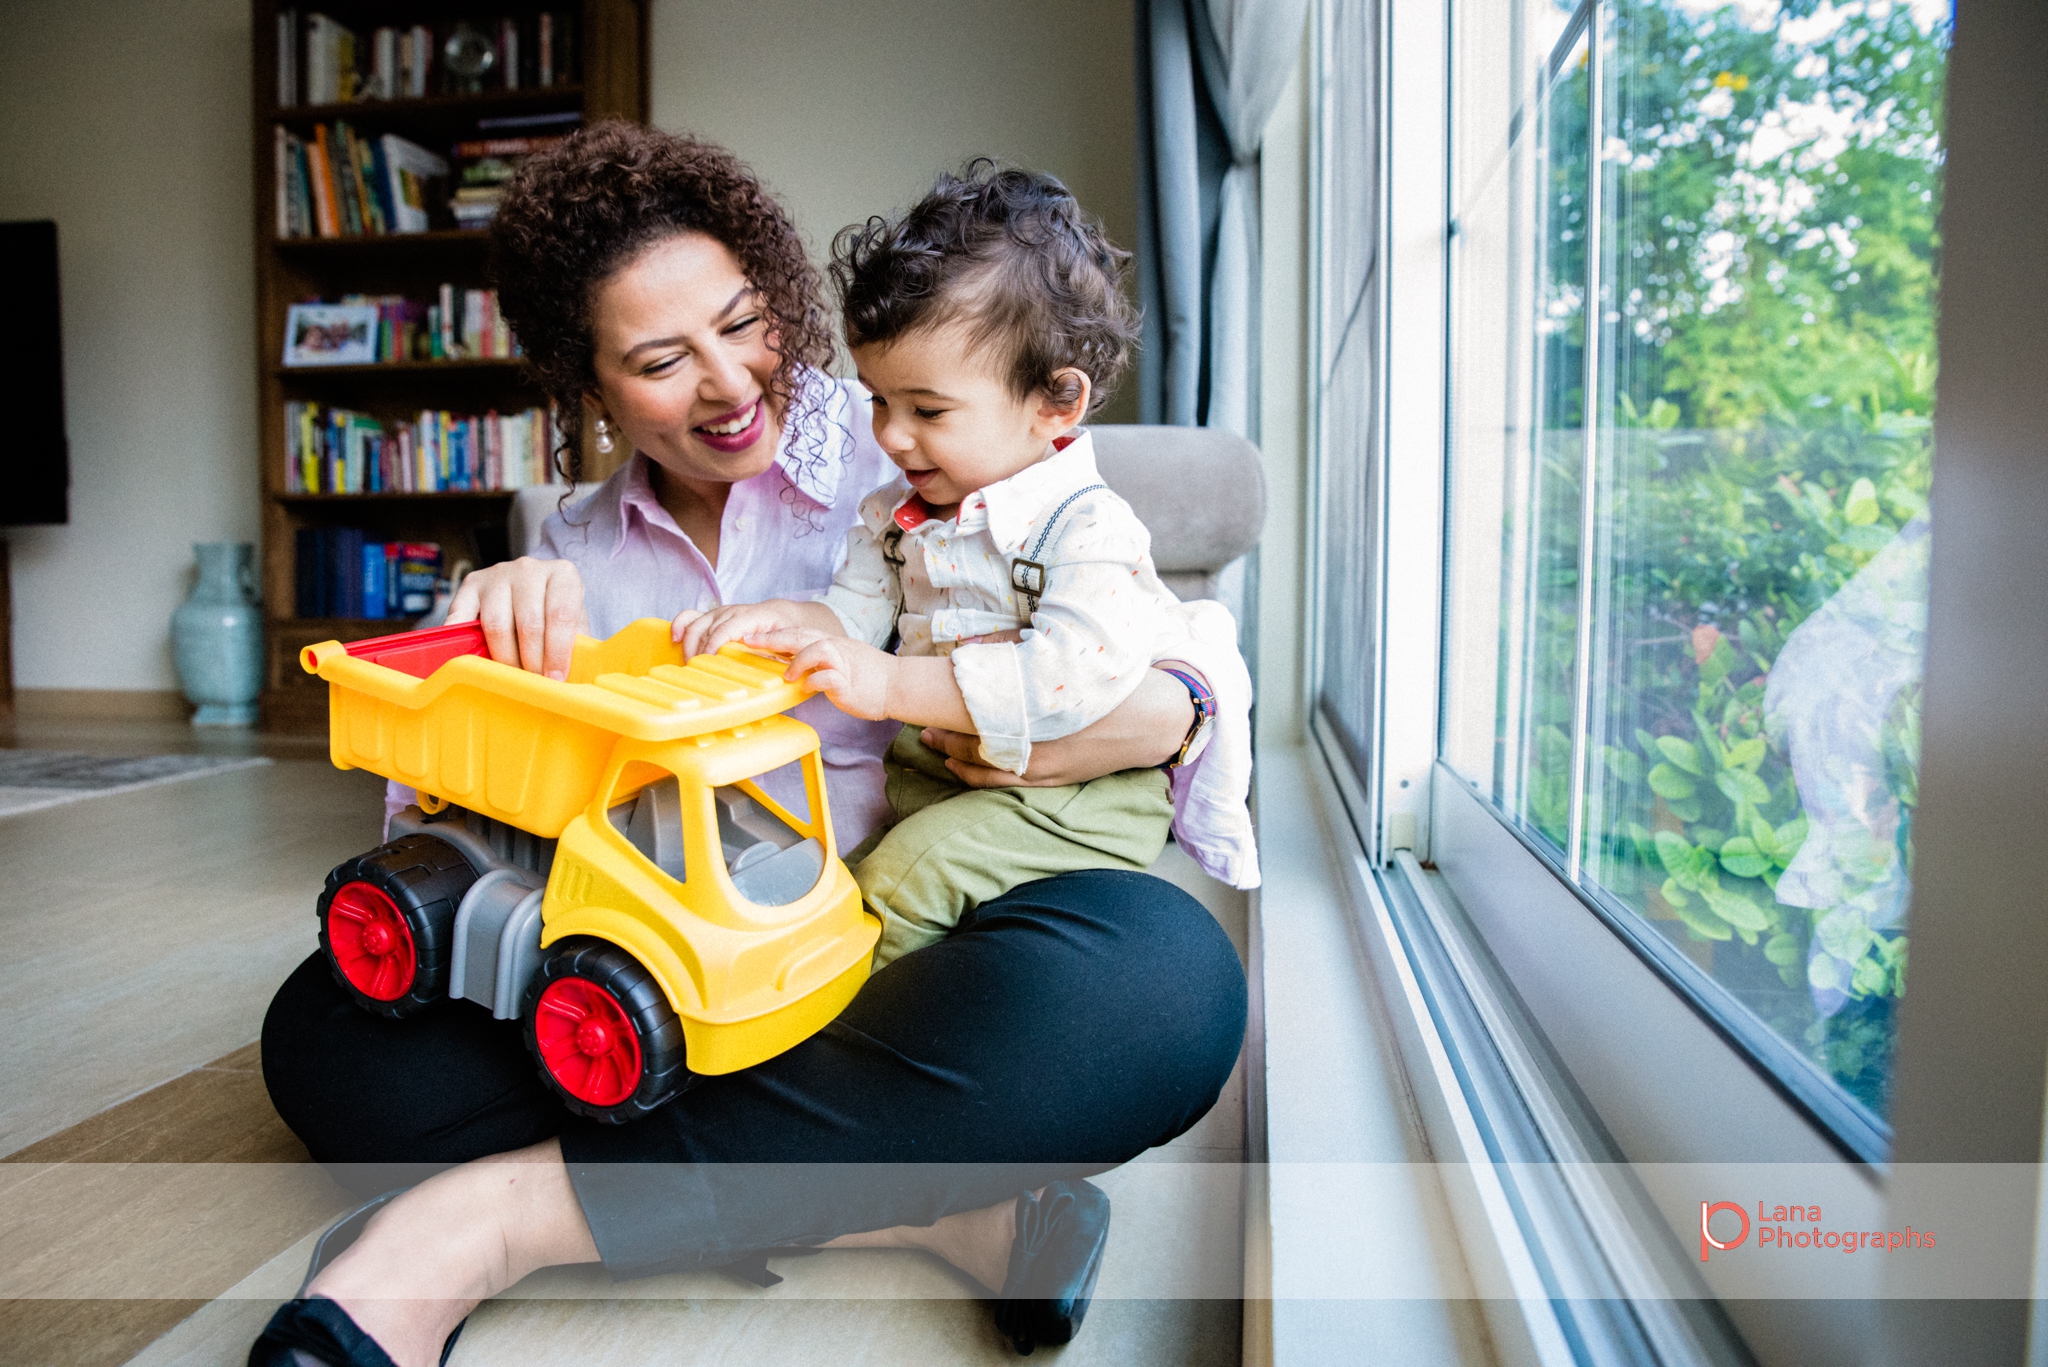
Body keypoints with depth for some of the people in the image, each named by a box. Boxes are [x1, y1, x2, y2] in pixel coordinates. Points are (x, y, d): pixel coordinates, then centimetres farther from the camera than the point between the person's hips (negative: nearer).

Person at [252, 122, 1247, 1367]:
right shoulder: (580, 559, 14)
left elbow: (1167, 653, 4)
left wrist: (1154, 717, -21)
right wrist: (494, 627, -14)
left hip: (906, 959, -2)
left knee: (1170, 966, -33)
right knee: (330, 1023, -17)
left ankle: (506, 1214, -30)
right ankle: (927, 1211, -25)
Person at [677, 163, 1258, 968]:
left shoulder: (1090, 529, -18)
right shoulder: (894, 513, 9)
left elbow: (1074, 676, -32)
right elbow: (855, 611, 11)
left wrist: (894, 684, -35)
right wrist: (778, 620, -14)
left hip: (1076, 796, -7)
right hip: (928, 772, 8)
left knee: (907, 872, -24)